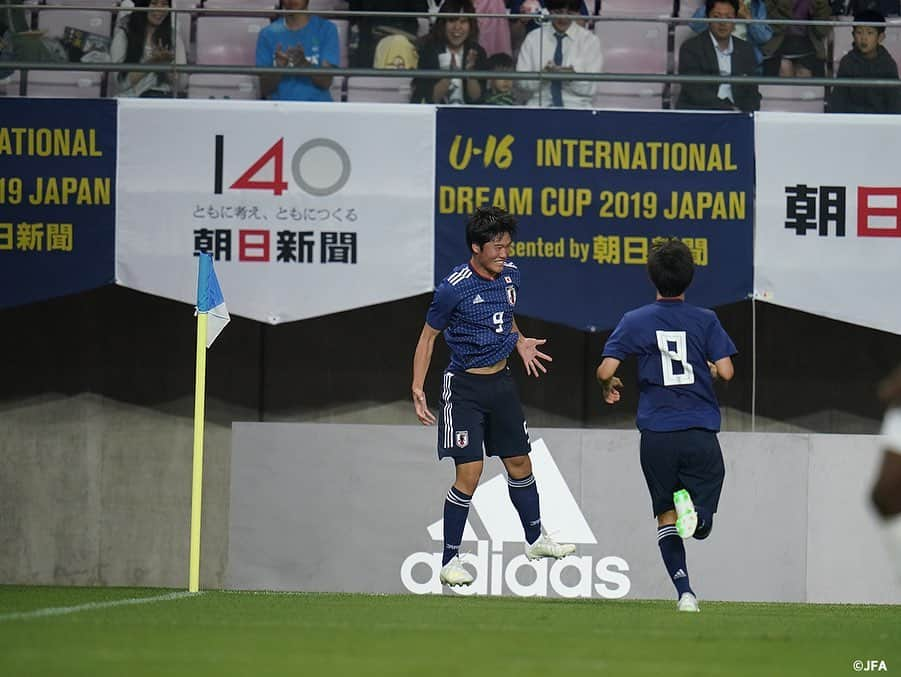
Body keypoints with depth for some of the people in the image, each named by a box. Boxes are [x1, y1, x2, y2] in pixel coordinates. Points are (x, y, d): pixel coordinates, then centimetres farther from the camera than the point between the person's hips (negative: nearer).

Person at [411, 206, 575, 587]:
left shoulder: (509, 274, 1)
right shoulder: (454, 288, -19)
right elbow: (428, 336, -9)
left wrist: (519, 342, 4)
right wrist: (418, 389, -15)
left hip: (501, 382, 6)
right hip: (465, 387, -6)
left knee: (519, 463, 16)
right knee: (469, 474, -10)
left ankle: (535, 539, 35)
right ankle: (450, 562, -1)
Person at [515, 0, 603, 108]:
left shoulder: (590, 40, 3)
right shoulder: (532, 38, 7)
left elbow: (589, 88, -1)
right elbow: (523, 83, 2)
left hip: (576, 106, -1)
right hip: (539, 105, 1)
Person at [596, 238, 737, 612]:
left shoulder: (635, 321, 1)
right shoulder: (705, 320, 1)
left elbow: (605, 371, -5)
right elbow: (726, 371, -5)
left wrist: (608, 387, 19)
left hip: (657, 436, 0)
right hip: (700, 434, 0)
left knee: (666, 518, 11)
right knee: (701, 525, 7)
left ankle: (684, 591, -3)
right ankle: (695, 509, -28)